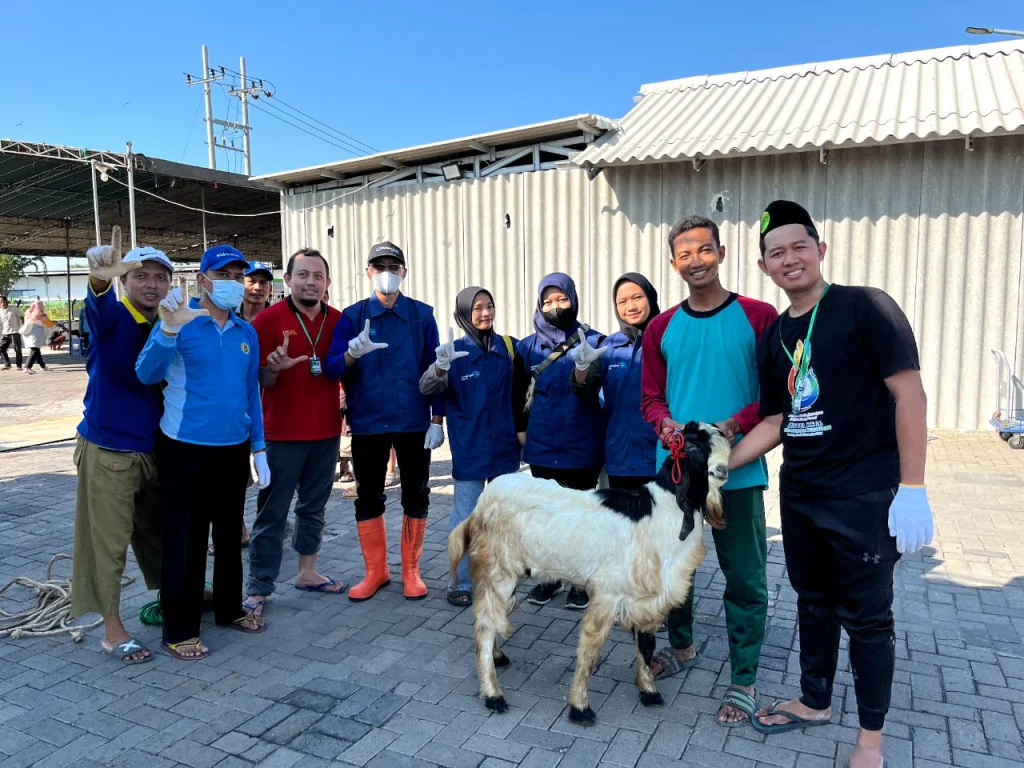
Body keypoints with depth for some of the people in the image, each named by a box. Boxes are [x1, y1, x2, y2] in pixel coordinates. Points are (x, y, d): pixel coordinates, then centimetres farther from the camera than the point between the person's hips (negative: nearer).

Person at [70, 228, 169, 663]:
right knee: (108, 540, 2)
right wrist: (100, 276, -57)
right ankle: (113, 630, 16)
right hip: (108, 449, -5)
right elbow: (98, 302, -37)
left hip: (155, 446, 5)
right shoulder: (110, 317, -11)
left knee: (159, 531, 20)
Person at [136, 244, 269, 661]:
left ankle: (229, 608, 34)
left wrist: (258, 447, 10)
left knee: (229, 533, 17)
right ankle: (179, 630, 17)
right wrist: (169, 330, -39)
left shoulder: (247, 332, 6)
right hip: (185, 447, -5)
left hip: (234, 447, 5)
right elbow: (147, 374, -22)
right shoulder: (179, 321, -9)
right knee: (184, 537, 4)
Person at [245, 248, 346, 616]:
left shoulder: (339, 320, 4)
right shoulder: (268, 319, -8)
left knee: (314, 506, 16)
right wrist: (275, 368, -26)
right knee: (272, 513, 2)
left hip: (326, 432, 4)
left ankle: (307, 572, 30)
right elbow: (258, 380, -6)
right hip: (281, 433, -4)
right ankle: (258, 589, 11)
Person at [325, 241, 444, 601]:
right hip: (367, 423, 1)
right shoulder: (352, 316, 1)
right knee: (367, 498, 9)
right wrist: (353, 352, -30)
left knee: (416, 497, 8)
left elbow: (434, 369, 1)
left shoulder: (422, 315, 0)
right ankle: (376, 571, 26)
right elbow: (331, 368, -9)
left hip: (414, 422, 0)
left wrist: (437, 419, -4)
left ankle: (411, 571, 24)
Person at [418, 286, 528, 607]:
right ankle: (460, 583, 16)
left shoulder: (509, 346, 0)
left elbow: (520, 393, 8)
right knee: (465, 518, 4)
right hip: (469, 450, -3)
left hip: (505, 447, 3)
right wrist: (440, 367, -36)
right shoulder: (454, 351, -7)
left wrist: (521, 429, 5)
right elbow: (426, 388, -17)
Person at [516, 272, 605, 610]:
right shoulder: (528, 345, 5)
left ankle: (580, 581, 23)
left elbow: (593, 390, -12)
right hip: (542, 443, 3)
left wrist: (585, 371, -31)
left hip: (580, 444, -3)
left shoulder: (592, 341, -3)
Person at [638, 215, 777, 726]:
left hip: (738, 471, -3)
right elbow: (651, 398, 9)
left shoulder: (759, 317, -4)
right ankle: (682, 647, 41)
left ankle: (743, 681, 22)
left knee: (744, 579, 5)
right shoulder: (661, 328, 6)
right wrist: (667, 425, -12)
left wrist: (733, 425, -19)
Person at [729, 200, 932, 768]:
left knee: (865, 616, 7)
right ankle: (814, 702, 39)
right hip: (799, 495, 6)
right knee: (813, 603, 20)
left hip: (865, 497, -6)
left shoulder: (865, 307, -11)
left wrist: (912, 489, -18)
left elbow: (909, 394, -14)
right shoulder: (774, 337, 7)